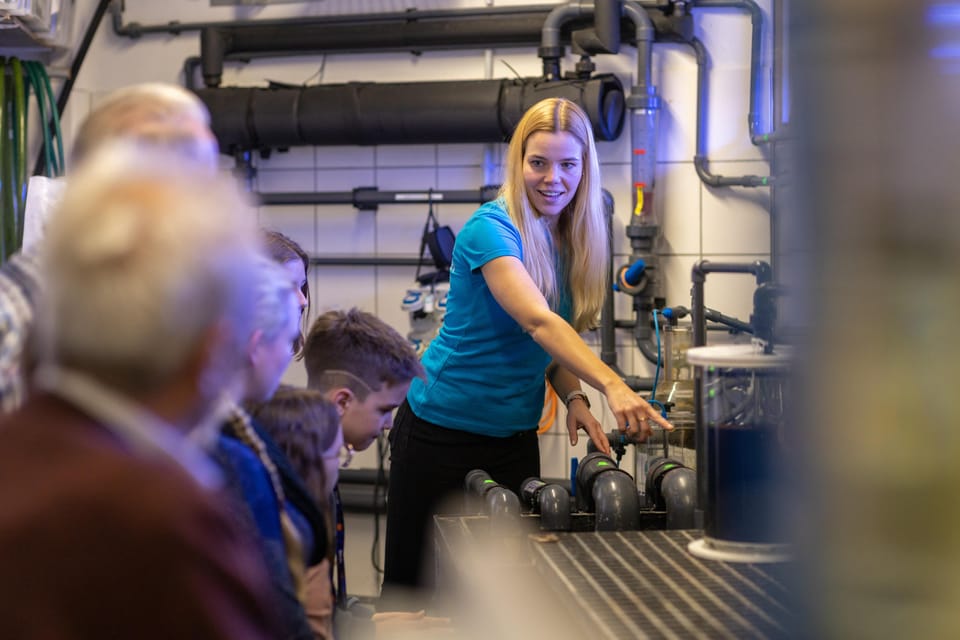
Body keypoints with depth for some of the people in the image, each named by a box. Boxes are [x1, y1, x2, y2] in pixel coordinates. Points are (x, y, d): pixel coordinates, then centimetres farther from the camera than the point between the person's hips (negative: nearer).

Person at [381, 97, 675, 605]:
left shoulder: (573, 239, 3)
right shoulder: (491, 229, -19)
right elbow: (538, 322, -33)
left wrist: (574, 398, -7)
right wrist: (611, 385, -46)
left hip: (515, 434, 7)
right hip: (443, 430, -6)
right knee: (413, 584, 5)